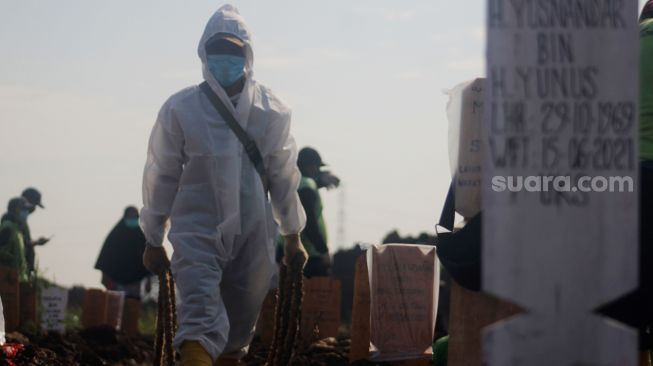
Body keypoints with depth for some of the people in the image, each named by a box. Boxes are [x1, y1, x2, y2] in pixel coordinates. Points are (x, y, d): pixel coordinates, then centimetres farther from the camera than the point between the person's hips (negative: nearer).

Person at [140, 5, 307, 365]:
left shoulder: (271, 111, 2)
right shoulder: (181, 109, -4)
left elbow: (284, 175, 12)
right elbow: (161, 177, 4)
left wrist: (292, 235, 17)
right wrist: (153, 240, 9)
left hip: (253, 234, 3)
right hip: (197, 231, -3)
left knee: (239, 324, 11)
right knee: (200, 320, -21)